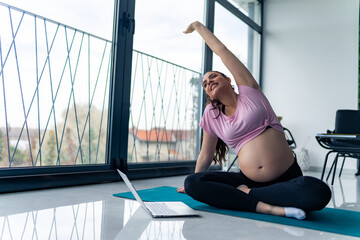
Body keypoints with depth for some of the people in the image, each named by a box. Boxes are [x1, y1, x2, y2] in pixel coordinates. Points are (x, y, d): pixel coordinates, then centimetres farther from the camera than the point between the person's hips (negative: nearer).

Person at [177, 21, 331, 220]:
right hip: (248, 180, 2)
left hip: (288, 178, -2)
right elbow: (205, 156, 19)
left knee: (318, 192, -34)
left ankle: (245, 193, -18)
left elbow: (222, 51, 7)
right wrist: (194, 186, 25)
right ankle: (266, 207, -27)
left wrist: (198, 26, 17)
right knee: (192, 183, -21)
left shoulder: (248, 90, 5)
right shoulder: (211, 115, 10)